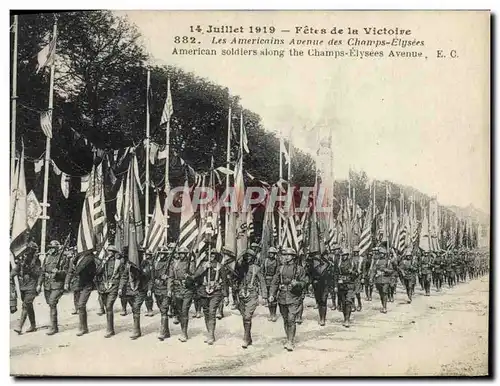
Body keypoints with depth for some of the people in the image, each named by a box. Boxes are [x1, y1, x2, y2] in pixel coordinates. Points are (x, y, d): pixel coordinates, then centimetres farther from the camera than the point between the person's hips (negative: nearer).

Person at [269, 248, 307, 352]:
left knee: (291, 320, -10)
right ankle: (289, 340, 25)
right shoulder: (281, 268, 8)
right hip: (282, 298, 4)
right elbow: (275, 282, 7)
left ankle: (291, 342, -4)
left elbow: (304, 282, 0)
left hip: (294, 298, -4)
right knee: (285, 320, 12)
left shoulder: (299, 269, -1)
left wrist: (297, 283, -20)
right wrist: (272, 294, -3)